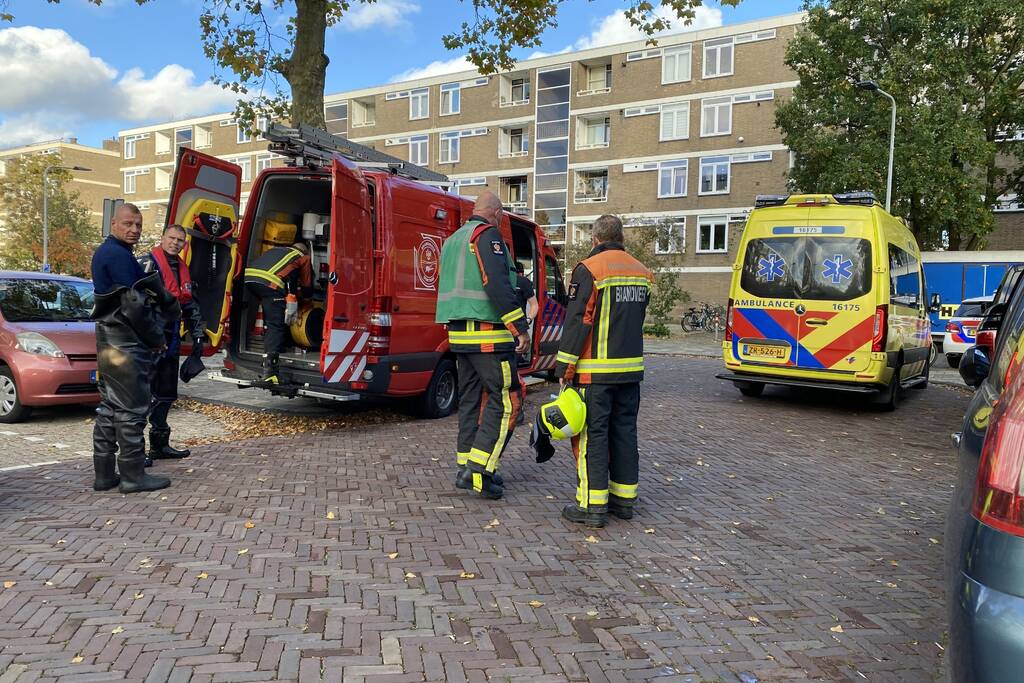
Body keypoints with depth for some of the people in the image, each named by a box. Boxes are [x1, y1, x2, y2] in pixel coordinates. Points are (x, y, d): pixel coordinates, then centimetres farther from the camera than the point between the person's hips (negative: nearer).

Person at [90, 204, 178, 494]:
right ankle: (133, 475, 0)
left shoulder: (104, 253, 18)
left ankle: (104, 474, 18)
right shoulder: (119, 256, -14)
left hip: (108, 341, 11)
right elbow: (133, 305, -18)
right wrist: (156, 339, -9)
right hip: (127, 342, -11)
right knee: (132, 408, -5)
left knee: (110, 406, 13)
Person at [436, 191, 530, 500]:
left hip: (459, 334, 9)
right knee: (505, 400, -4)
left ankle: (466, 467, 18)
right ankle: (479, 470, -9)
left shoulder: (453, 240, 21)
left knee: (471, 399, 13)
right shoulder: (487, 234, -8)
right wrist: (520, 328, -19)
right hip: (489, 336, -9)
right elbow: (498, 285, -20)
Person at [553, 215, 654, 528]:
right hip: (631, 368, 7)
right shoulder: (641, 272, 12)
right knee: (624, 431, 13)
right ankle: (624, 499, 21)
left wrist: (564, 367, -10)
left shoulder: (589, 269, -11)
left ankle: (592, 505, 1)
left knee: (591, 434, -1)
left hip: (596, 371, -7)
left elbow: (577, 322, -14)